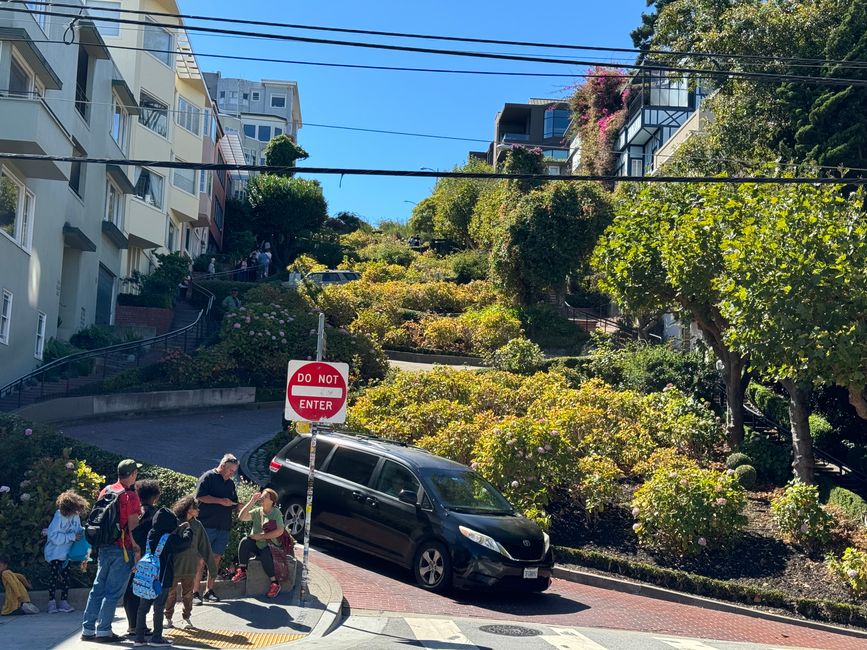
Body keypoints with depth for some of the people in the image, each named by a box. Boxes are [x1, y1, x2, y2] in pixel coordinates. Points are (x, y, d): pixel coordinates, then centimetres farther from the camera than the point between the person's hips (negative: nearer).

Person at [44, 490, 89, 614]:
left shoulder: (76, 516, -8)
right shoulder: (59, 516, -25)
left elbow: (77, 530, 6)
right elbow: (53, 536, -27)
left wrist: (83, 530, -17)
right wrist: (72, 537, -27)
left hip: (66, 552, 5)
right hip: (55, 552, -5)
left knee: (66, 576, 9)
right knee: (54, 576, 1)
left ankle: (64, 601, 18)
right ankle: (52, 601, 12)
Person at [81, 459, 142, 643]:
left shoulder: (105, 491, 8)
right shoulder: (131, 496, -14)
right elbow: (133, 526, -16)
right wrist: (137, 550, -9)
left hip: (104, 546, 7)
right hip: (122, 549, -7)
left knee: (98, 588, 14)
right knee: (113, 592, 1)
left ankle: (88, 629, 18)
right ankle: (103, 630, 5)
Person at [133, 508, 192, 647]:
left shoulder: (150, 535, 4)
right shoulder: (170, 538, -14)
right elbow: (185, 541, 1)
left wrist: (178, 530, 22)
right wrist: (188, 530, 18)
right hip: (162, 578, -6)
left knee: (143, 607, 10)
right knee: (159, 608, 3)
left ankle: (139, 637, 13)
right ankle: (157, 638, 9)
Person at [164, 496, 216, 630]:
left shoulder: (197, 525, 1)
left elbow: (205, 547, 6)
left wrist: (211, 566, 6)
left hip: (190, 567, 3)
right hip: (172, 566, -3)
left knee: (188, 594, 10)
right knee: (170, 594, 9)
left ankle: (186, 618, 25)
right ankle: (168, 618, 25)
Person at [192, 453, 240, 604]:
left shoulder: (230, 483, 20)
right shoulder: (208, 477, -1)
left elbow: (234, 505, 24)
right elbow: (200, 496, -12)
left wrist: (238, 505, 2)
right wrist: (220, 501, -16)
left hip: (224, 528, 7)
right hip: (207, 526, -7)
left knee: (216, 560, 8)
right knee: (201, 560, -5)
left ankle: (209, 591, 15)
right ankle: (195, 593, -1)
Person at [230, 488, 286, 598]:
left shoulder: (276, 513, -6)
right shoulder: (257, 511, 8)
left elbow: (280, 531, -16)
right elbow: (242, 517, -6)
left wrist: (261, 536, -18)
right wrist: (251, 502, -11)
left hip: (269, 546, -4)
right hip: (256, 544, 5)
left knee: (265, 556, -34)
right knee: (245, 541, -25)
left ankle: (275, 583, -20)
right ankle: (242, 571, -16)